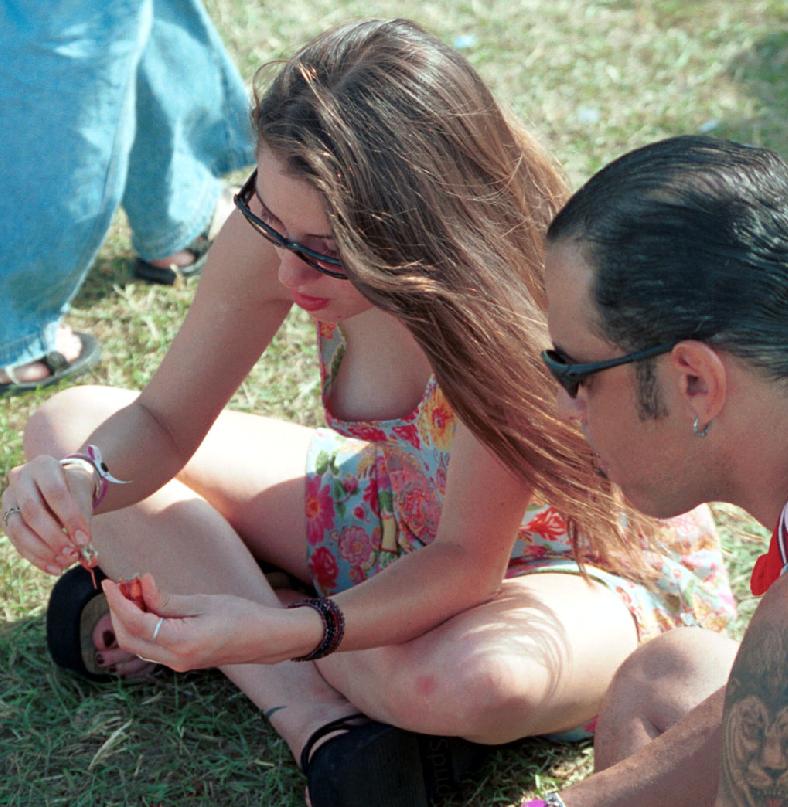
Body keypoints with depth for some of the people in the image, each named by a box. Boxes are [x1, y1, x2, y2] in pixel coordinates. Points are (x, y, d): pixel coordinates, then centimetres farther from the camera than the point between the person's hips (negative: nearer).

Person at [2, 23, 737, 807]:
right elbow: (162, 422, -12)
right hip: (399, 507, 6)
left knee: (469, 677, -44)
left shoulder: (525, 300, -37)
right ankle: (326, 726, -15)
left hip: (574, 561, -5)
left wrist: (272, 633, -46)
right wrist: (80, 480, -35)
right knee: (72, 421, -5)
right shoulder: (285, 224, -22)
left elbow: (467, 564, -31)